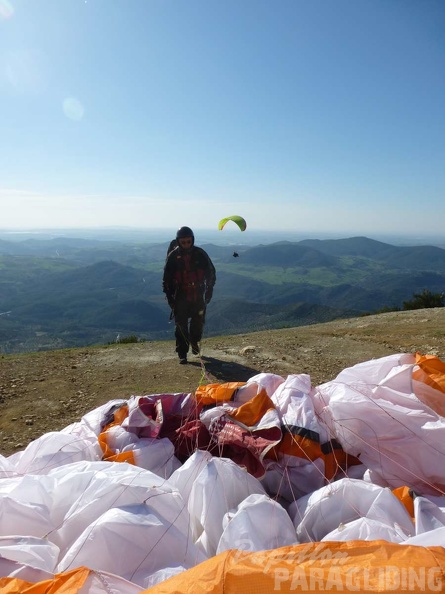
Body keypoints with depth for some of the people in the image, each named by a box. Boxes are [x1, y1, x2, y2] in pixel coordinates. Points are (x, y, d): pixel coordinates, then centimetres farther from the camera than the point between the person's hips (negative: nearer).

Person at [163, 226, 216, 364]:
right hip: (180, 297, -1)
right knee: (181, 326, -1)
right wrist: (169, 296, -4)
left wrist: (209, 291, 3)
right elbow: (166, 278, -1)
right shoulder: (173, 256, -7)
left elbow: (211, 273, 5)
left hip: (198, 296, 1)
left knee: (198, 323, 11)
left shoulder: (200, 254, -5)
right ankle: (182, 354, 7)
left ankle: (195, 343, 38)